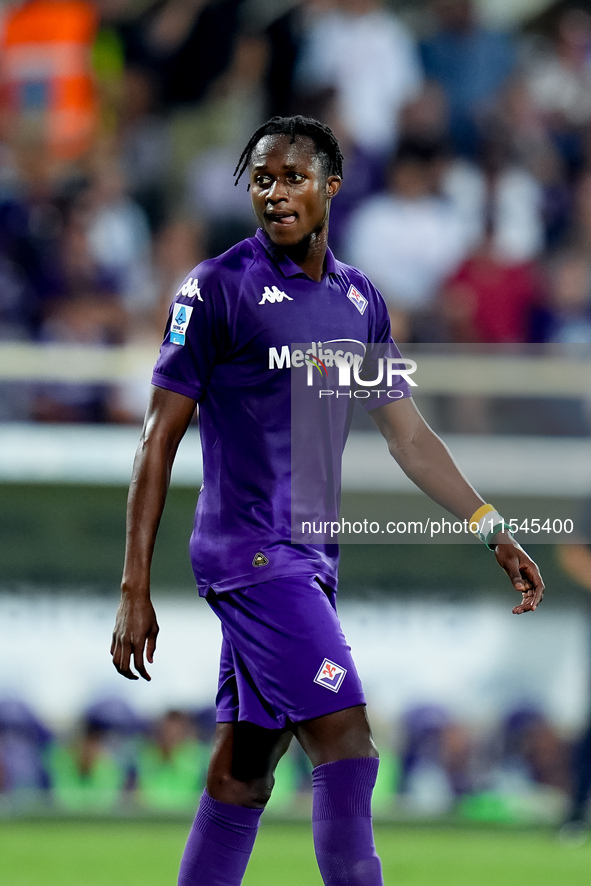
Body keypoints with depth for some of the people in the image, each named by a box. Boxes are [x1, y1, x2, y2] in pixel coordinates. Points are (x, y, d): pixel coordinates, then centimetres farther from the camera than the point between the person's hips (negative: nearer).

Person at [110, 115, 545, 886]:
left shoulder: (360, 300, 12)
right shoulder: (217, 288, -7)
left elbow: (408, 435, 20)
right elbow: (160, 440, -7)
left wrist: (494, 531, 13)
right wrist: (135, 590, -10)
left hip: (311, 561, 7)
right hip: (251, 552, -7)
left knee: (241, 773, 9)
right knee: (346, 745, -16)